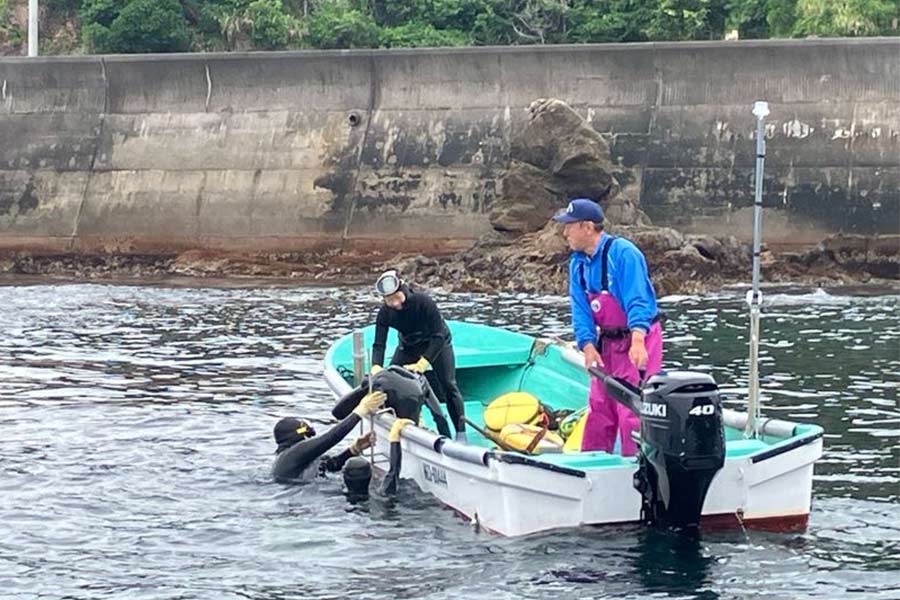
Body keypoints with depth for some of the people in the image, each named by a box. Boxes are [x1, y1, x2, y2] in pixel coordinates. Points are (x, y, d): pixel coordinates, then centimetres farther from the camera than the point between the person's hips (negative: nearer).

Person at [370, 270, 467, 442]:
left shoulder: (424, 302, -35)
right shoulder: (384, 313, -23)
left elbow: (438, 336, -35)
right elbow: (379, 344, -25)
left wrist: (422, 363, -43)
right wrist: (376, 367, -44)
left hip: (437, 344, -4)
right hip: (409, 345, 4)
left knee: (448, 385, -13)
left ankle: (461, 432, -7)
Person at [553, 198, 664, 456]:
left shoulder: (623, 253, -19)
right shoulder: (578, 263, 5)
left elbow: (637, 300, -26)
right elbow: (580, 310, 1)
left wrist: (637, 341, -37)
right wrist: (588, 346, -14)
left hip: (637, 340, -8)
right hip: (607, 343, 8)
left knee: (632, 410, -11)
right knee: (599, 407, 13)